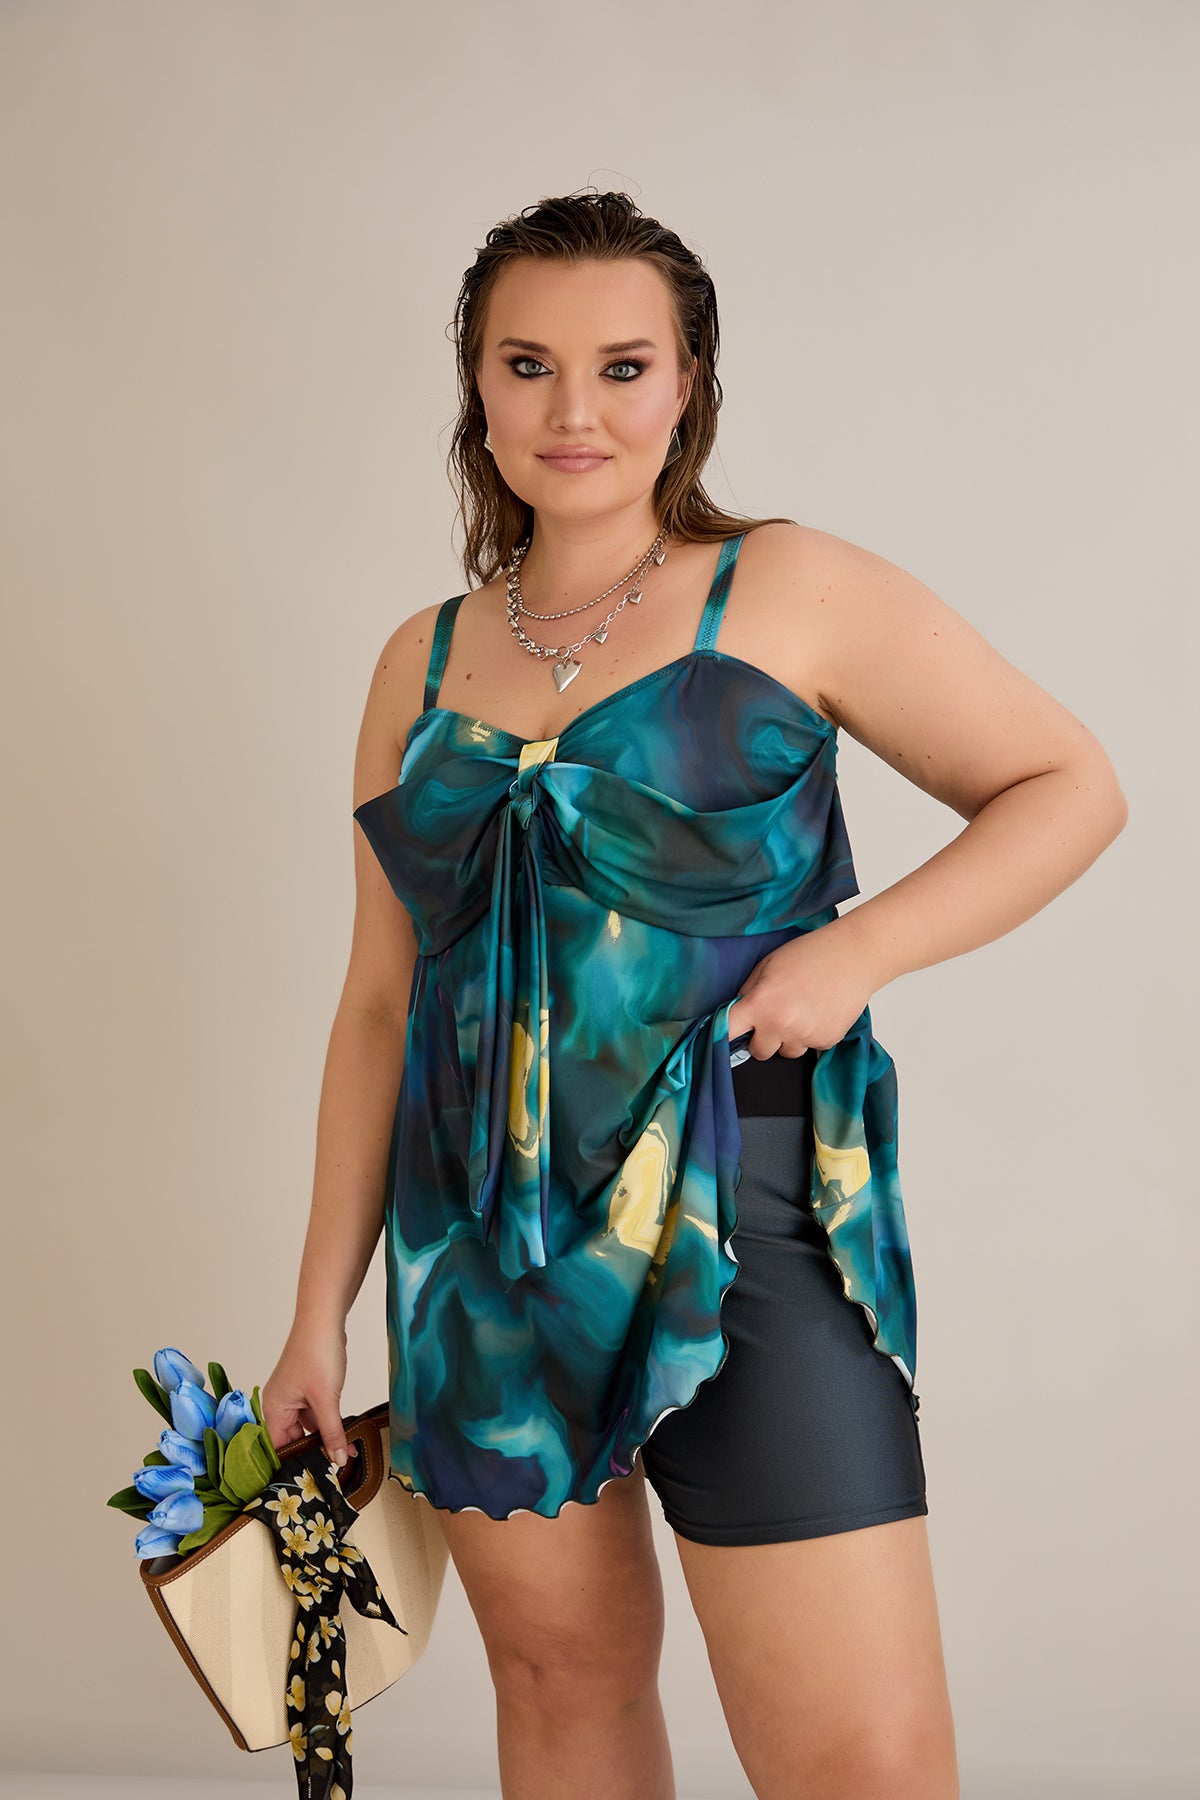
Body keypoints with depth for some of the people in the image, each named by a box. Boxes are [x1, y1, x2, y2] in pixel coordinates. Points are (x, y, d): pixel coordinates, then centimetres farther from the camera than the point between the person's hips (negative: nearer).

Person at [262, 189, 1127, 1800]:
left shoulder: (789, 593, -1)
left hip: (747, 1235, -4)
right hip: (482, 1247, 4)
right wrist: (322, 1308, 12)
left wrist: (855, 950, -12)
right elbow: (380, 1003, 13)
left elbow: (1069, 787, 2)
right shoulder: (422, 664, 10)